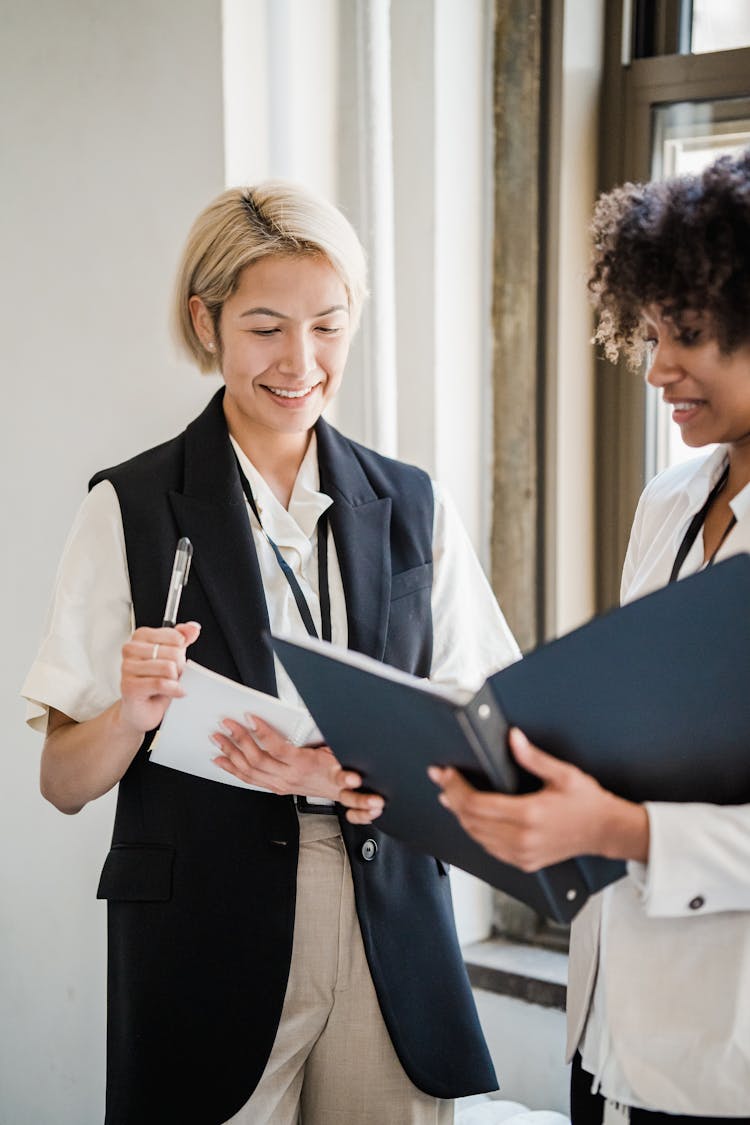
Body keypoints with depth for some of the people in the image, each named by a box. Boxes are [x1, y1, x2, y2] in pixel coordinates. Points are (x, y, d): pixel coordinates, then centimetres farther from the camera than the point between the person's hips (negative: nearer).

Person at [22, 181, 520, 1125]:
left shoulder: (412, 507, 6)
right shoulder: (130, 509, -3)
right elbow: (64, 784, -2)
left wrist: (350, 770, -16)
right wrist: (134, 714, -23)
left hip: (392, 930, 3)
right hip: (206, 933, -2)